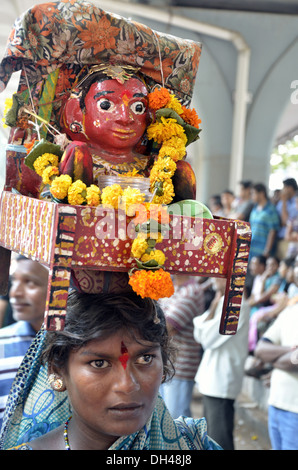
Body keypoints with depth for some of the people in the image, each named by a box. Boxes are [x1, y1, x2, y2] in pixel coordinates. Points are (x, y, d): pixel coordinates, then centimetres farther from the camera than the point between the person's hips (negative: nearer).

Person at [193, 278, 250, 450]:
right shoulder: (225, 302, 12)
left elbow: (209, 338, -21)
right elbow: (199, 334, 7)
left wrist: (215, 306, -11)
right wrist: (215, 305, -1)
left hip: (221, 382, -10)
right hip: (211, 380, 10)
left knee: (220, 441, -5)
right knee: (212, 436, 21)